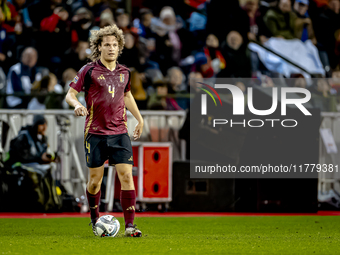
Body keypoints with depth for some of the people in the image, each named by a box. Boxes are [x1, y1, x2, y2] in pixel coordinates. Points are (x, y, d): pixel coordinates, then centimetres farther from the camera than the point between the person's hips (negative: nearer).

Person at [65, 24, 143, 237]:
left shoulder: (124, 72, 10)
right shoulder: (89, 70, -4)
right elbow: (70, 94, -2)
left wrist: (139, 119, 29)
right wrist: (77, 105, -24)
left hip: (120, 133, 3)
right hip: (95, 133, -3)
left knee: (126, 175, -9)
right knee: (96, 178, 3)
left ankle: (130, 225, -9)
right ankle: (95, 220, 26)